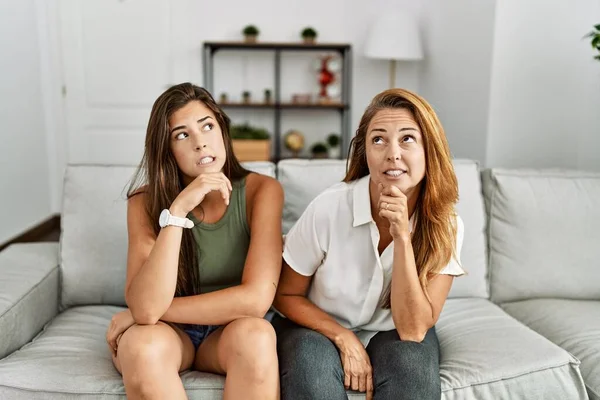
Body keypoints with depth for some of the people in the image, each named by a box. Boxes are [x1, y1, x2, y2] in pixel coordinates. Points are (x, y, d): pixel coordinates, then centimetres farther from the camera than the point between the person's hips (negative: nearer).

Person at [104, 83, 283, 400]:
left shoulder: (261, 190, -15)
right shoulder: (146, 202, -13)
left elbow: (256, 299, -24)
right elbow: (146, 307, -26)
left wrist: (147, 312, -18)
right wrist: (176, 210, -33)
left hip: (228, 332, 0)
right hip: (168, 333, 0)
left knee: (256, 334, -33)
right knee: (142, 343, -33)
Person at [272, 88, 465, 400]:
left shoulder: (446, 225, -16)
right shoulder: (329, 208, -22)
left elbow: (412, 330, -21)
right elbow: (286, 295, -7)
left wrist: (402, 236, -30)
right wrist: (344, 338, -20)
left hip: (392, 334, 2)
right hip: (321, 328, -1)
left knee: (412, 366, -30)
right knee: (312, 367, -32)